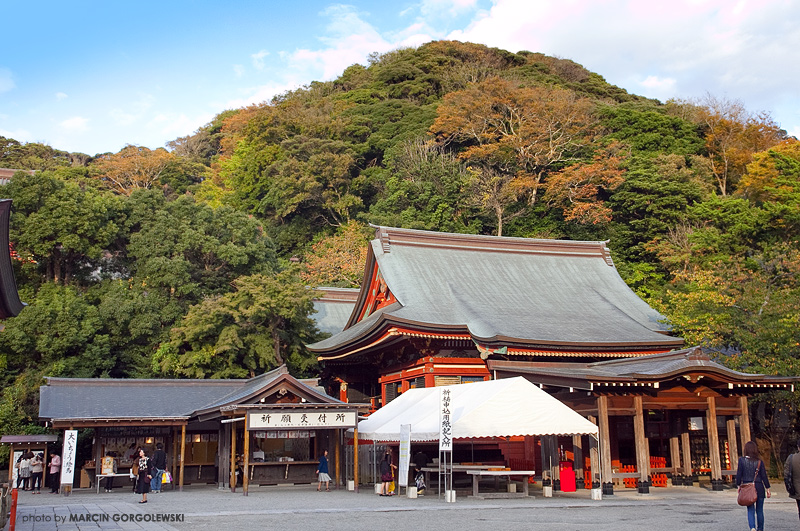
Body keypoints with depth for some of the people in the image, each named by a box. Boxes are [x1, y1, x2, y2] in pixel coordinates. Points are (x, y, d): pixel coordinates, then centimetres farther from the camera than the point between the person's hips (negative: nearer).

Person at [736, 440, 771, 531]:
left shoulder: (742, 460, -6)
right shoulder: (759, 461, -3)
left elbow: (739, 474, -4)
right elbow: (764, 476, -1)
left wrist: (739, 485, 7)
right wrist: (767, 489, 6)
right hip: (759, 487, 1)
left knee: (750, 510, 3)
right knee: (759, 510, 13)